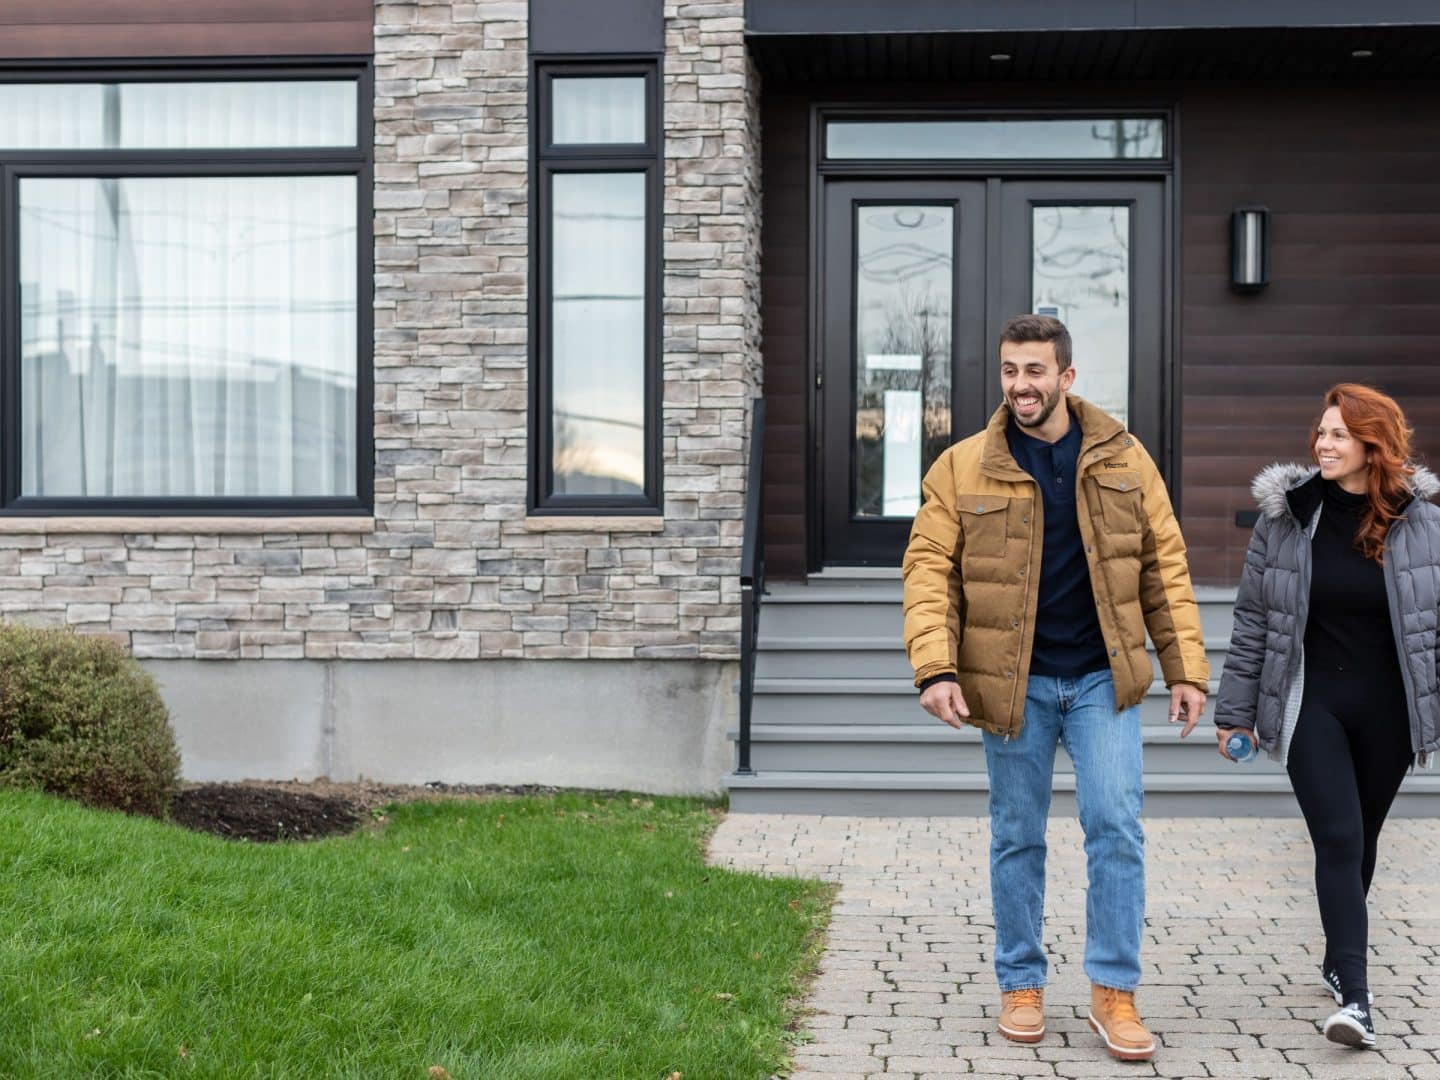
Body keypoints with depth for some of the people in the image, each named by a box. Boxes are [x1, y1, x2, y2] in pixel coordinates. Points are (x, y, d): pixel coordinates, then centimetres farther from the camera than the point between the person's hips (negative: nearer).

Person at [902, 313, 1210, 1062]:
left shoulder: (1123, 460, 2)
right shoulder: (962, 469, -3)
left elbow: (1164, 568, 5)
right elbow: (930, 571, -6)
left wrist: (1185, 669, 1)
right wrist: (935, 668, -18)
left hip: (1103, 677, 1)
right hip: (1015, 683, 0)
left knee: (1116, 826, -5)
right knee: (1017, 838, 9)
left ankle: (1114, 991, 7)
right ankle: (1021, 985, 23)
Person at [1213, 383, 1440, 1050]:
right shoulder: (1285, 516, -2)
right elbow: (1253, 619, 2)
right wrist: (1235, 712, 3)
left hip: (1386, 710, 2)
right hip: (1310, 703, -1)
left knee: (1360, 841, 14)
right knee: (1338, 840, -11)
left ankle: (1339, 961, 35)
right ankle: (1354, 996, -12)